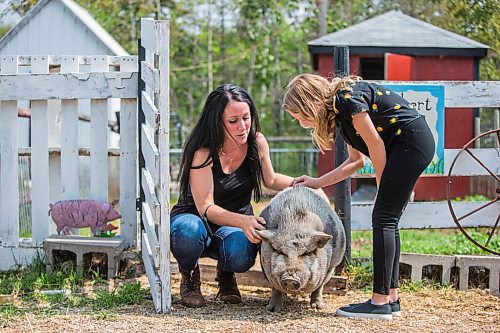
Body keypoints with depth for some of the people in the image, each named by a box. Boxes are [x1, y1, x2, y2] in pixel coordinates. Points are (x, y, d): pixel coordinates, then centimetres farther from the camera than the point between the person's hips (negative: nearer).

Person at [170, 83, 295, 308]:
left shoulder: (257, 142, -7)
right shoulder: (203, 154, -24)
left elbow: (271, 180, 12)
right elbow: (206, 208, -28)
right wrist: (242, 221, -44)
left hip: (234, 227, 3)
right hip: (194, 217, -3)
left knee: (241, 255, -34)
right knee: (190, 231, -41)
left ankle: (225, 273, 6)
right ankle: (189, 277, -5)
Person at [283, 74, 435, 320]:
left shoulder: (347, 98, -15)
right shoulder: (338, 110, 14)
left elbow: (376, 145, -14)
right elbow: (356, 161, 19)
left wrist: (382, 188, -3)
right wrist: (317, 182, 14)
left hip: (412, 140, -10)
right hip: (411, 145, 10)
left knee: (384, 217, -11)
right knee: (387, 220, 8)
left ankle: (380, 303, -13)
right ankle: (391, 299, 9)